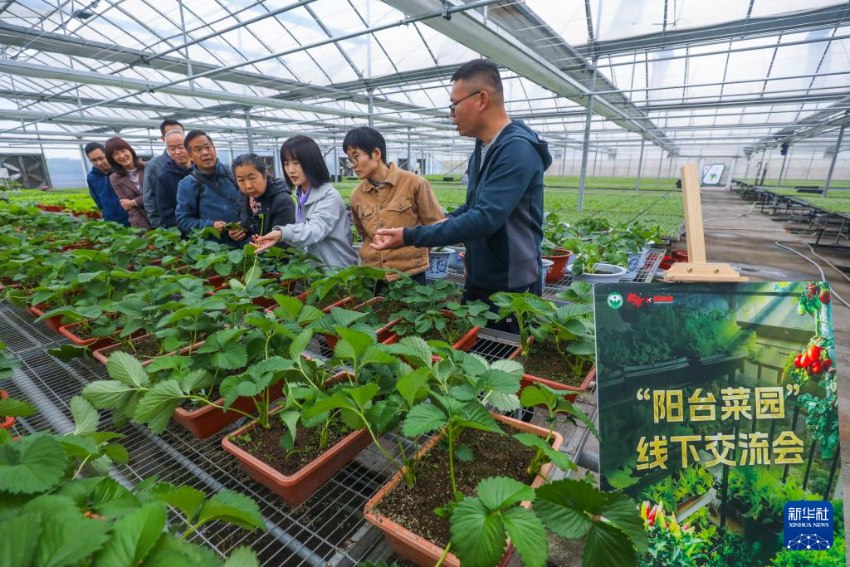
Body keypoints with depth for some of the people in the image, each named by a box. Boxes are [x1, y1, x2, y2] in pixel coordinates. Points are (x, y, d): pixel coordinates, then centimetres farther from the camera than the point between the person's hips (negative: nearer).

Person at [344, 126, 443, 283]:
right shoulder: (356, 196, 2)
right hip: (371, 275, 4)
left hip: (411, 274, -3)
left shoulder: (414, 183, -10)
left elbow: (435, 226, -3)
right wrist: (373, 254, 6)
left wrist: (414, 253, 0)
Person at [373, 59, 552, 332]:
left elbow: (485, 218, -30)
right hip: (478, 281, 9)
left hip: (512, 289, -9)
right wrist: (442, 223, 2)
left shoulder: (517, 149, -22)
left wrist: (411, 237, -26)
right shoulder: (482, 148, 8)